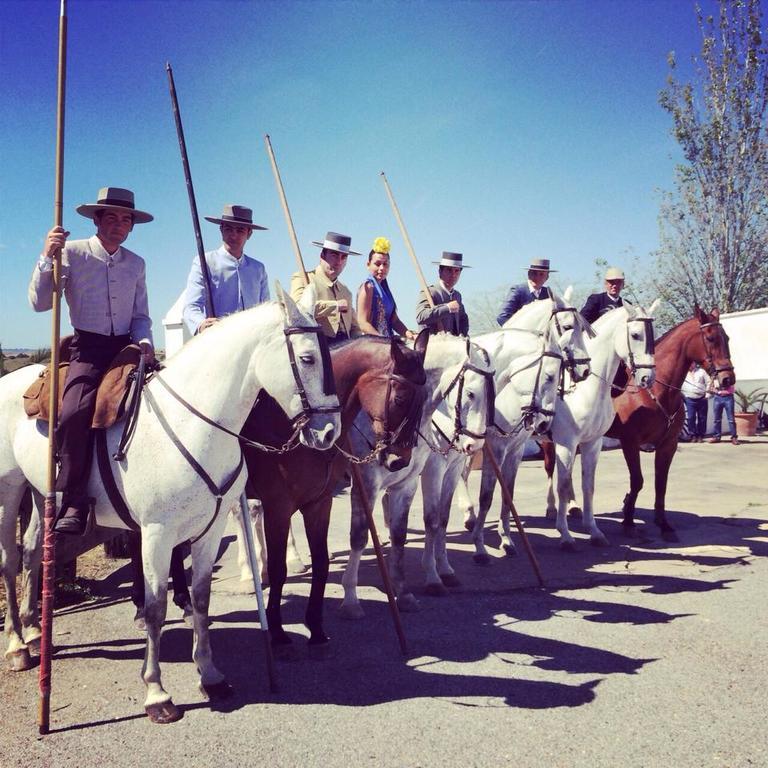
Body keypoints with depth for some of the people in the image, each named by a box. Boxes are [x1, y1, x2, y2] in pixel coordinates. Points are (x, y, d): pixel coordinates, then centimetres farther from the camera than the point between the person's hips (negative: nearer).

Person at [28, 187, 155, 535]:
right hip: (88, 348, -4)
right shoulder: (72, 253, 1)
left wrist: (144, 342, -5)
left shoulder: (136, 264, 12)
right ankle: (74, 503, -19)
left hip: (126, 347, 4)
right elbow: (39, 303, -5)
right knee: (74, 412, -30)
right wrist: (47, 257, -17)